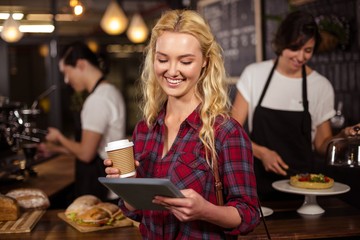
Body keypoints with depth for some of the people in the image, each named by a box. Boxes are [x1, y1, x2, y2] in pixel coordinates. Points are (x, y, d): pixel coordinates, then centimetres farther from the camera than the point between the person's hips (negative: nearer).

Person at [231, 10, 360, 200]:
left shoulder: (321, 86, 1)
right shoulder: (254, 74, 0)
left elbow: (321, 145, 9)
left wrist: (343, 136, -10)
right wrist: (261, 152, -14)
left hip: (301, 184, 0)